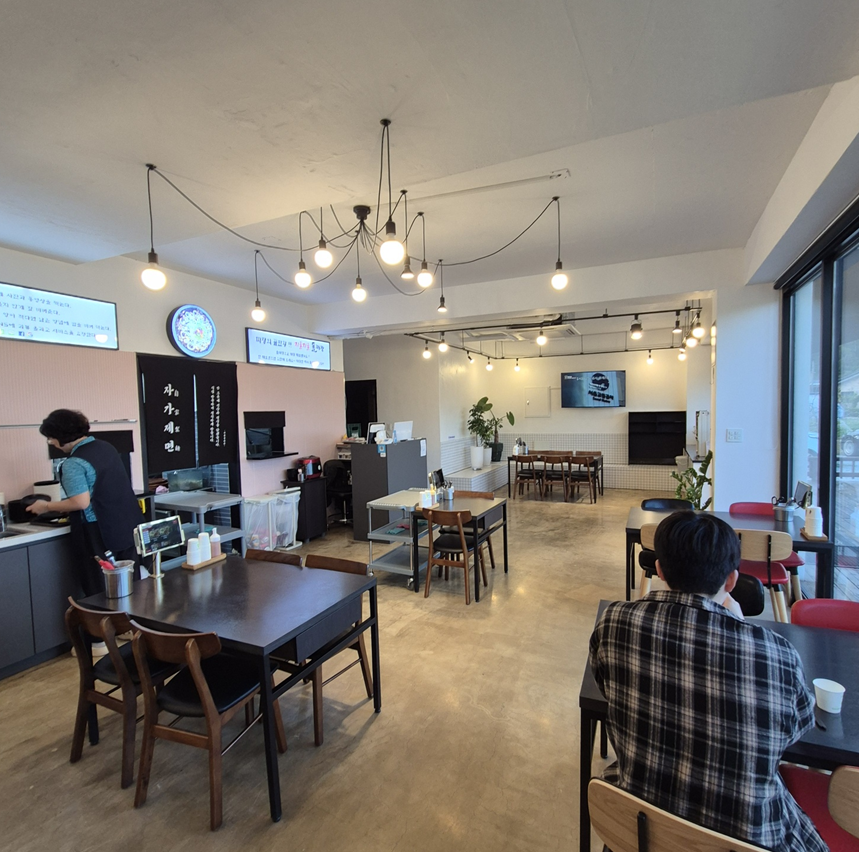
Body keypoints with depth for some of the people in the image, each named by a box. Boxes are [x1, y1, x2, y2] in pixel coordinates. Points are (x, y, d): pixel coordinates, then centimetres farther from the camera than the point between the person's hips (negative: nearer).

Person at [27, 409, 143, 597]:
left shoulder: (73, 463, -15)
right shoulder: (106, 447, 8)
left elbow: (81, 503, -19)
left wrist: (46, 506, -3)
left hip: (101, 534, -7)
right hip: (129, 526, 8)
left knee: (102, 592, 5)